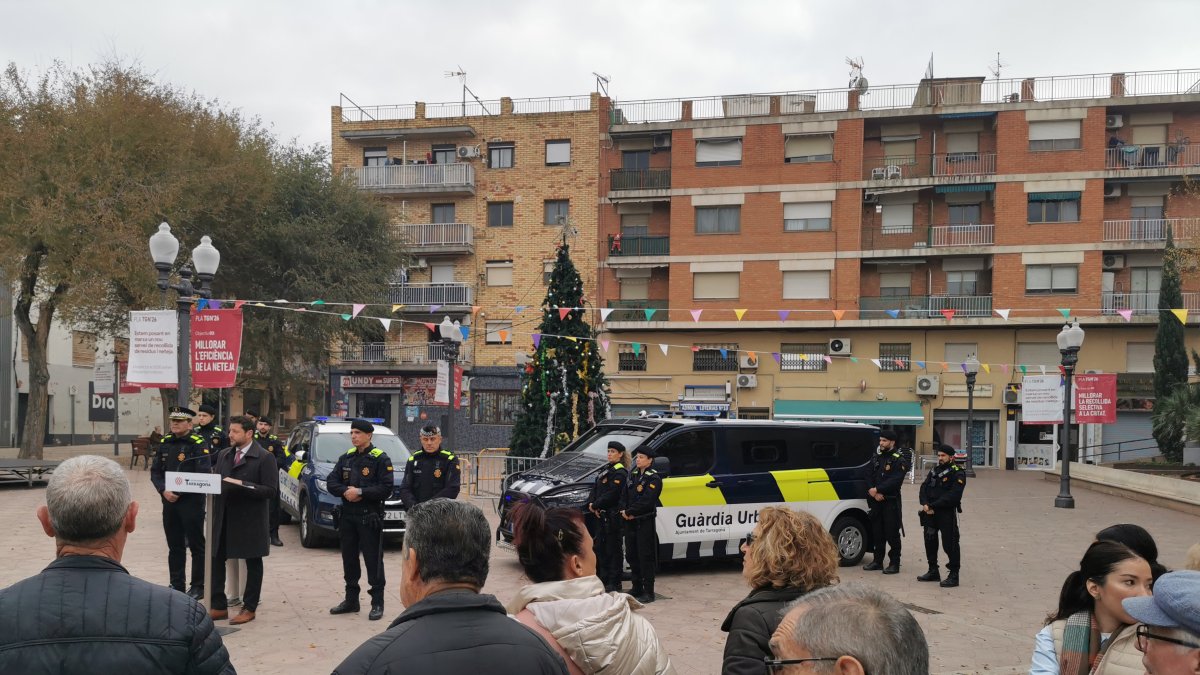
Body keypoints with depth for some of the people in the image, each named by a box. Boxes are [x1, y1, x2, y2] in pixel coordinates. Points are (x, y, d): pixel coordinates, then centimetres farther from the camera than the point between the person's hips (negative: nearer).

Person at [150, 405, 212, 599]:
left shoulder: (199, 444, -9)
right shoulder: (164, 443, 9)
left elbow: (203, 474, -17)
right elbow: (155, 471, 7)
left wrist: (180, 492, -18)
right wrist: (164, 491, -10)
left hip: (192, 501, -6)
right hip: (169, 501, 6)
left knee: (196, 545, 2)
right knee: (174, 546, 13)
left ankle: (198, 586, 11)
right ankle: (176, 585, 23)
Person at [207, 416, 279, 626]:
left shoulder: (264, 458, -9)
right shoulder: (224, 455, 11)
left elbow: (271, 490, -15)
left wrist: (243, 485, -23)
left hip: (250, 520, -6)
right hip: (224, 518, 6)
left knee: (253, 564, 6)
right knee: (216, 560, 7)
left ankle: (249, 608, 17)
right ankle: (219, 606, 19)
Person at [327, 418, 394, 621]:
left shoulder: (380, 459, -7)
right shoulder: (346, 458, 12)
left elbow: (386, 489, -15)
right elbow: (332, 482, 7)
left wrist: (360, 492, -18)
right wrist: (345, 491, -12)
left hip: (369, 517, -6)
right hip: (347, 516, 6)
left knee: (373, 560, -3)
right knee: (349, 559, 13)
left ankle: (377, 603, 4)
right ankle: (351, 600, 25)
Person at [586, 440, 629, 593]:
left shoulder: (620, 472, -11)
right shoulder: (606, 469, 17)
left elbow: (611, 494, -19)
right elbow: (595, 488, 13)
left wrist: (595, 505, -15)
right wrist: (591, 503, -3)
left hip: (613, 516, -9)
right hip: (601, 515, 9)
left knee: (613, 548, -3)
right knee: (600, 546, 13)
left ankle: (614, 583, 3)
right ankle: (603, 579, 22)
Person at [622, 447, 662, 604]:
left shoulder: (654, 478, -10)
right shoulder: (634, 475, 14)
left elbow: (646, 501, -19)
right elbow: (625, 495, 12)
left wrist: (629, 511, -15)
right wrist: (625, 511, -6)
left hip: (645, 522, -8)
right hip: (630, 522, 8)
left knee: (645, 557, -5)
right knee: (631, 555, 12)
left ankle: (648, 592, 0)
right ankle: (637, 589, 23)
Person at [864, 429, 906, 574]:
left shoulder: (898, 460, -7)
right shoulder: (875, 457, 13)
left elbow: (895, 481, -16)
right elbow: (869, 477, 10)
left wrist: (877, 489, -16)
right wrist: (874, 493, -6)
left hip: (891, 502, -6)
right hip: (876, 501, 6)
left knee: (892, 533, -3)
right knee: (877, 532, 11)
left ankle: (894, 564, 4)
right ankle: (877, 561, 20)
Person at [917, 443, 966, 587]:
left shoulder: (958, 474, -7)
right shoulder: (934, 471, 16)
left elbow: (953, 496, -18)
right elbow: (924, 488, 9)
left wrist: (933, 506, -20)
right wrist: (925, 504, -10)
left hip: (947, 514, -7)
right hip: (930, 513, 7)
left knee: (949, 544, -5)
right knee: (930, 542, 13)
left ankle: (954, 576, 2)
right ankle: (933, 571, 26)